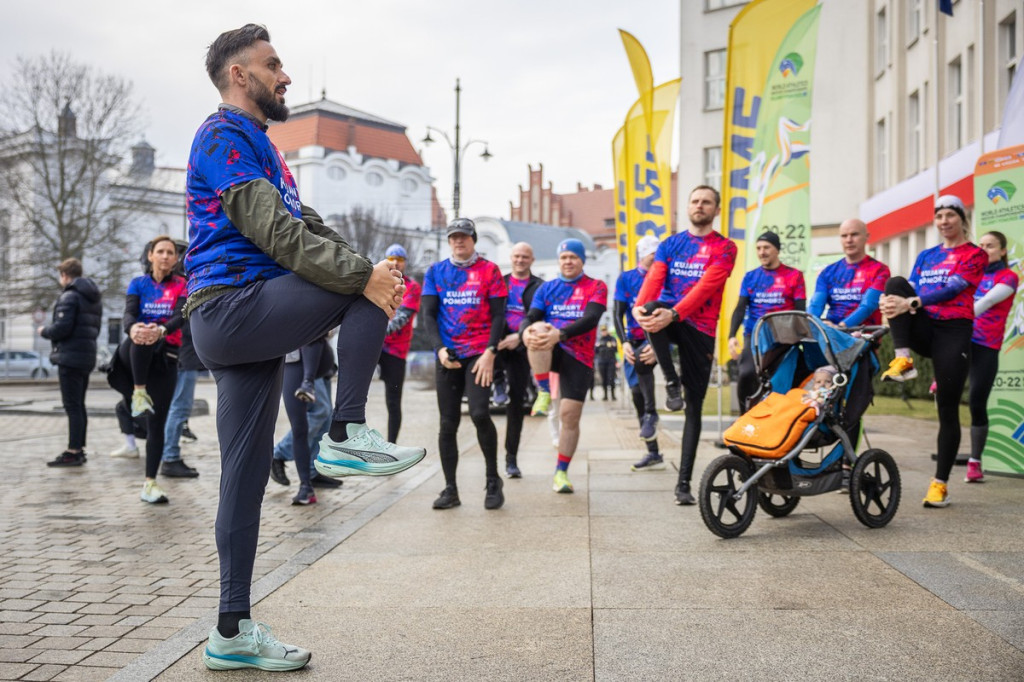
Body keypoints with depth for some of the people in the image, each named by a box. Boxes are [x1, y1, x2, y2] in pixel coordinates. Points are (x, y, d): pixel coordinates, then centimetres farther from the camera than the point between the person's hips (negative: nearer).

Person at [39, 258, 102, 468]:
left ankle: (73, 452, -7)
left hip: (70, 357, -9)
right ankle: (79, 449, 17)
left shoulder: (69, 296, -12)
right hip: (87, 356, 9)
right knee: (79, 405, 14)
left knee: (72, 406, -7)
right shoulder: (94, 298, 17)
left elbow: (62, 327, -19)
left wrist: (44, 331, -1)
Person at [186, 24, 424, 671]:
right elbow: (277, 234, -18)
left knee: (247, 478, 7)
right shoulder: (224, 136, -6)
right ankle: (347, 436, -13)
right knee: (365, 291, -14)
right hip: (230, 307, -9)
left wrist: (369, 268, 1)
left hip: (248, 325, 9)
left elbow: (309, 226, 18)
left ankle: (233, 633, 13)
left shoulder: (258, 144, 26)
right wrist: (365, 274, -21)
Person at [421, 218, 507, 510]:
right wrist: (440, 349, -7)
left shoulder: (489, 270, 3)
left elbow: (498, 315, 0)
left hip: (480, 353, -3)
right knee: (448, 423, 3)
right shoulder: (435, 272, 11)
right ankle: (450, 489, 13)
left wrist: (490, 353, -11)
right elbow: (428, 315, 7)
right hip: (447, 356, 3)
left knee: (479, 413, -17)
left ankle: (493, 480, 1)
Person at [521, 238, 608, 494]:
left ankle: (561, 472, 12)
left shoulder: (596, 287, 3)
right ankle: (545, 392, -23)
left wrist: (560, 334, -31)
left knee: (570, 415, -4)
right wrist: (525, 331, -24)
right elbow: (531, 317, 2)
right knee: (539, 329, -33)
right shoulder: (547, 288, 13)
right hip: (550, 352, 1)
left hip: (579, 357, -1)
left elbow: (590, 319, -14)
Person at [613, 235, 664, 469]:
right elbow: (618, 315, 1)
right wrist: (625, 342, -16)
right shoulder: (625, 279, 7)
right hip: (633, 342, 3)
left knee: (642, 360, -36)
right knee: (638, 397, 1)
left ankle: (651, 415, -24)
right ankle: (653, 454, 8)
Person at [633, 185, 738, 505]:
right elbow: (654, 279, -5)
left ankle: (684, 482, 4)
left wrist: (673, 314, -31)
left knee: (694, 408, -1)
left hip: (699, 328, -2)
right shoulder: (669, 244, 11)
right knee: (652, 308, -36)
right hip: (668, 319, 2)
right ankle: (672, 383, -21)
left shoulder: (724, 248, 0)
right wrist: (639, 307, -27)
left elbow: (705, 287, -15)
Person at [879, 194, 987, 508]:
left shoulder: (974, 255, 3)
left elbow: (952, 289, -13)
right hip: (923, 328, 4)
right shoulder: (926, 255, 18)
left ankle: (940, 484, 3)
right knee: (896, 282, -21)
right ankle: (903, 361, -26)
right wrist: (889, 300, -18)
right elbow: (909, 290, 7)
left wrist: (910, 303, -27)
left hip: (954, 332, -4)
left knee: (948, 409, -6)